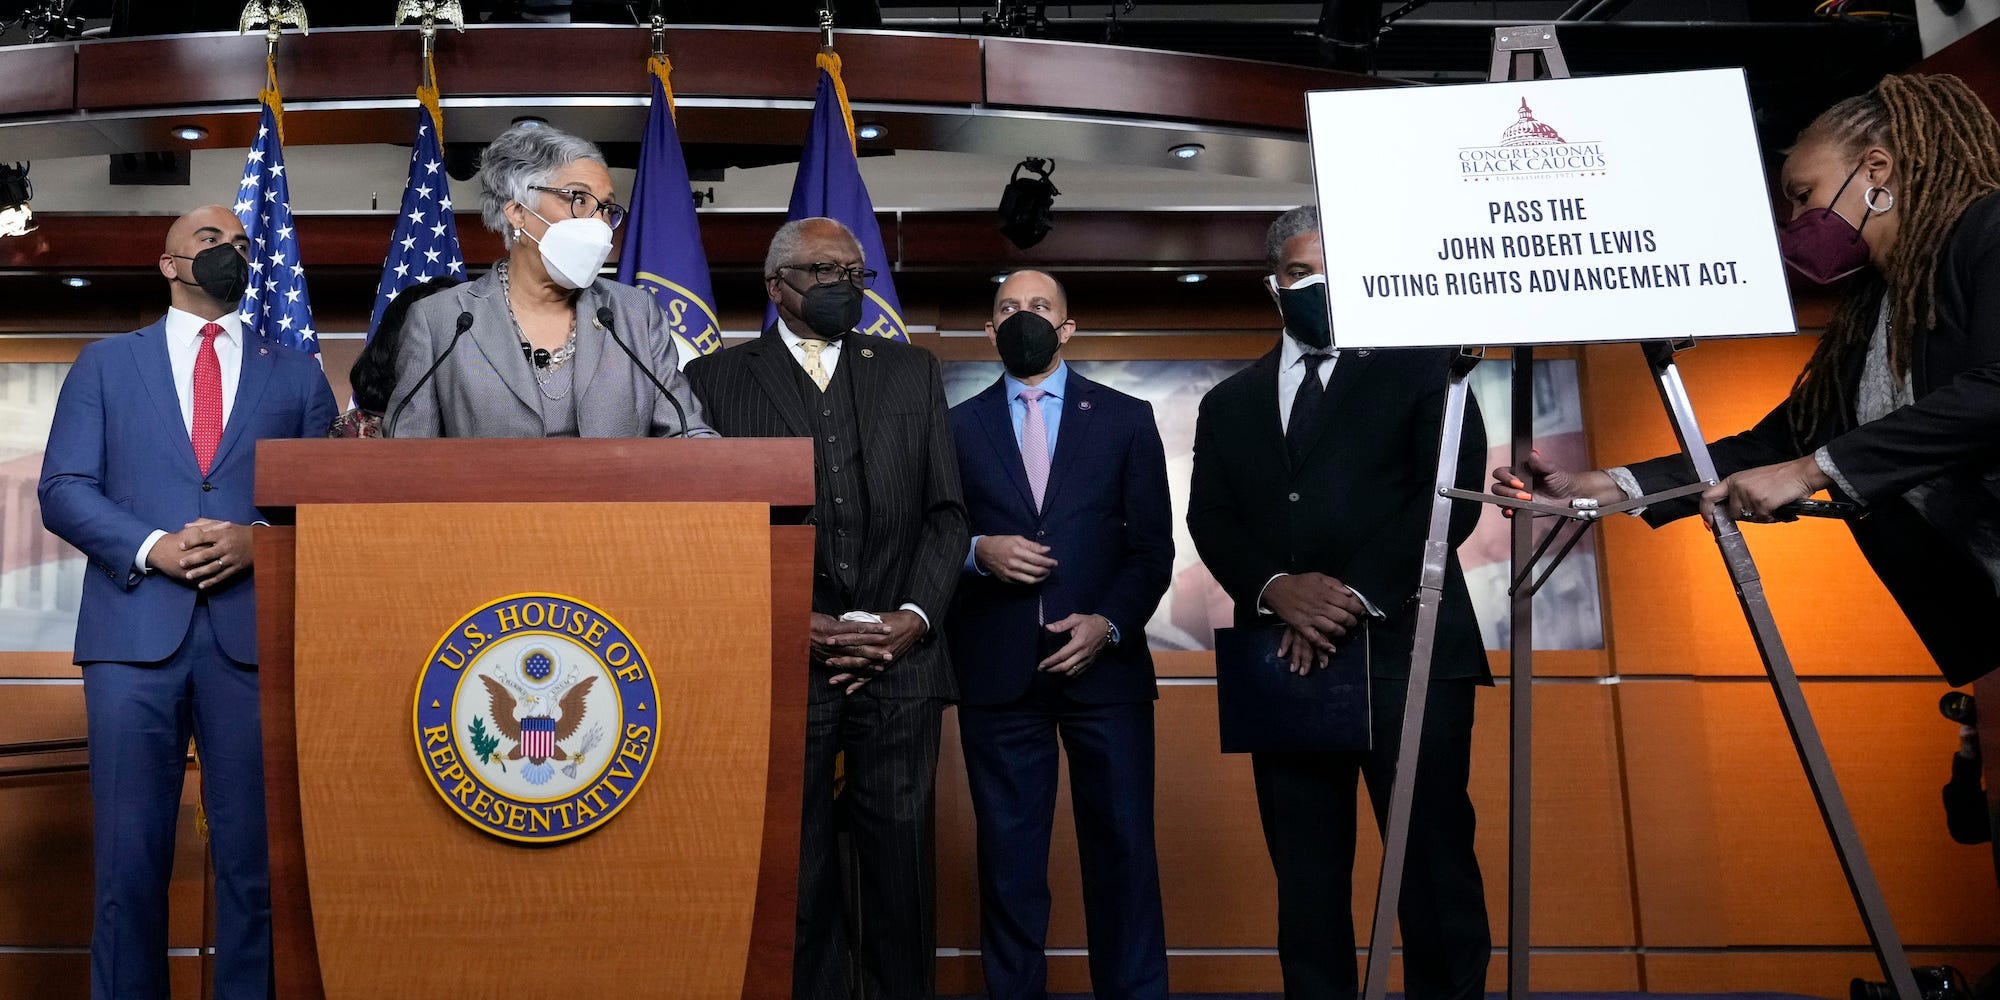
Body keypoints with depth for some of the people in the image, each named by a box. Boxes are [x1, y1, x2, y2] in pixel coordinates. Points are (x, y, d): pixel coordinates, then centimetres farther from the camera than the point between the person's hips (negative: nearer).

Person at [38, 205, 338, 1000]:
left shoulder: (297, 374, 15)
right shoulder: (105, 364, 14)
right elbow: (62, 489, 5)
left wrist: (259, 541, -11)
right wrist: (152, 547, -11)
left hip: (257, 632, 1)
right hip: (134, 629, 0)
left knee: (254, 853, 4)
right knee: (130, 850, 2)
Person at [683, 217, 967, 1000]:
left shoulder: (912, 372, 13)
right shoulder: (717, 379, 6)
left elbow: (945, 512, 10)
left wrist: (916, 617, -4)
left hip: (901, 661, 2)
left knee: (902, 863, 5)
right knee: (796, 870, 6)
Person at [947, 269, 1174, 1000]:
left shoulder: (1125, 418, 8)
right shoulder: (958, 426, 11)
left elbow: (1153, 545, 4)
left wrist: (1111, 623, -10)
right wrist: (978, 552, -13)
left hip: (1104, 663, 0)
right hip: (997, 669, 1)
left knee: (1122, 849, 3)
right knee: (1008, 856, 6)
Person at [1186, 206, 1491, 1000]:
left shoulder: (1421, 370, 10)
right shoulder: (1230, 402, 21)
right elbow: (1210, 521, 9)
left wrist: (1359, 593, -12)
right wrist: (1274, 587, -11)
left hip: (1403, 648, -3)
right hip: (1285, 657, 3)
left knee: (1434, 862, -4)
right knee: (1305, 876, 5)